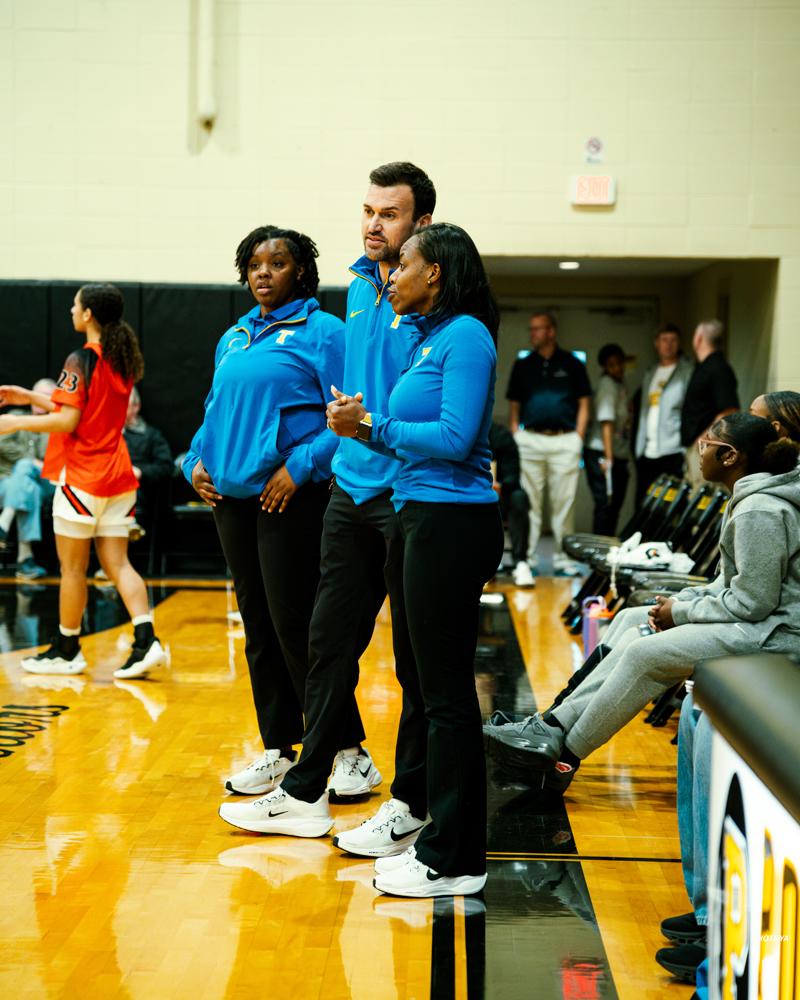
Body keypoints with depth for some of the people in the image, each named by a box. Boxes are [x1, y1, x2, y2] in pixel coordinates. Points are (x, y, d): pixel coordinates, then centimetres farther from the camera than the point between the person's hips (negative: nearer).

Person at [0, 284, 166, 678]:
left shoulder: (81, 360, -13)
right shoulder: (123, 361, 12)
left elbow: (67, 421, -18)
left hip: (82, 475, -7)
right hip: (117, 474, 7)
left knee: (73, 568, 3)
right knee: (117, 564, 7)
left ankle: (66, 650, 13)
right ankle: (146, 641, -6)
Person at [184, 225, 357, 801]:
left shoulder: (321, 332, -4)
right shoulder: (234, 339, 17)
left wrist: (299, 468, -19)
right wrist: (196, 460, 8)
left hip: (290, 498, -7)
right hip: (233, 496, 7)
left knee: (294, 626, -8)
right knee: (258, 625, 10)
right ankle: (278, 749, 20)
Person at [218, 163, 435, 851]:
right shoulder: (359, 288, 14)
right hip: (350, 490, 8)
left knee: (416, 657, 2)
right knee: (331, 639, 12)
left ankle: (413, 803, 13)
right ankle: (306, 793, 22)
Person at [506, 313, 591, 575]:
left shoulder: (572, 364, 9)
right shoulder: (522, 365, 13)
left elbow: (584, 404, 9)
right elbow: (514, 406, 14)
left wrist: (578, 438, -1)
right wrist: (514, 439, 3)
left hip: (565, 441, -1)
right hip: (530, 440, 1)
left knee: (564, 502, 0)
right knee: (528, 502, 1)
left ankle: (563, 558, 6)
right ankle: (527, 558, 6)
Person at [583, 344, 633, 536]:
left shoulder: (620, 382, 15)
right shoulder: (607, 384, -12)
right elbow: (606, 422, -19)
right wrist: (608, 457, -24)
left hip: (619, 455, 9)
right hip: (601, 454, -9)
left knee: (615, 506, 11)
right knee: (605, 504, -9)